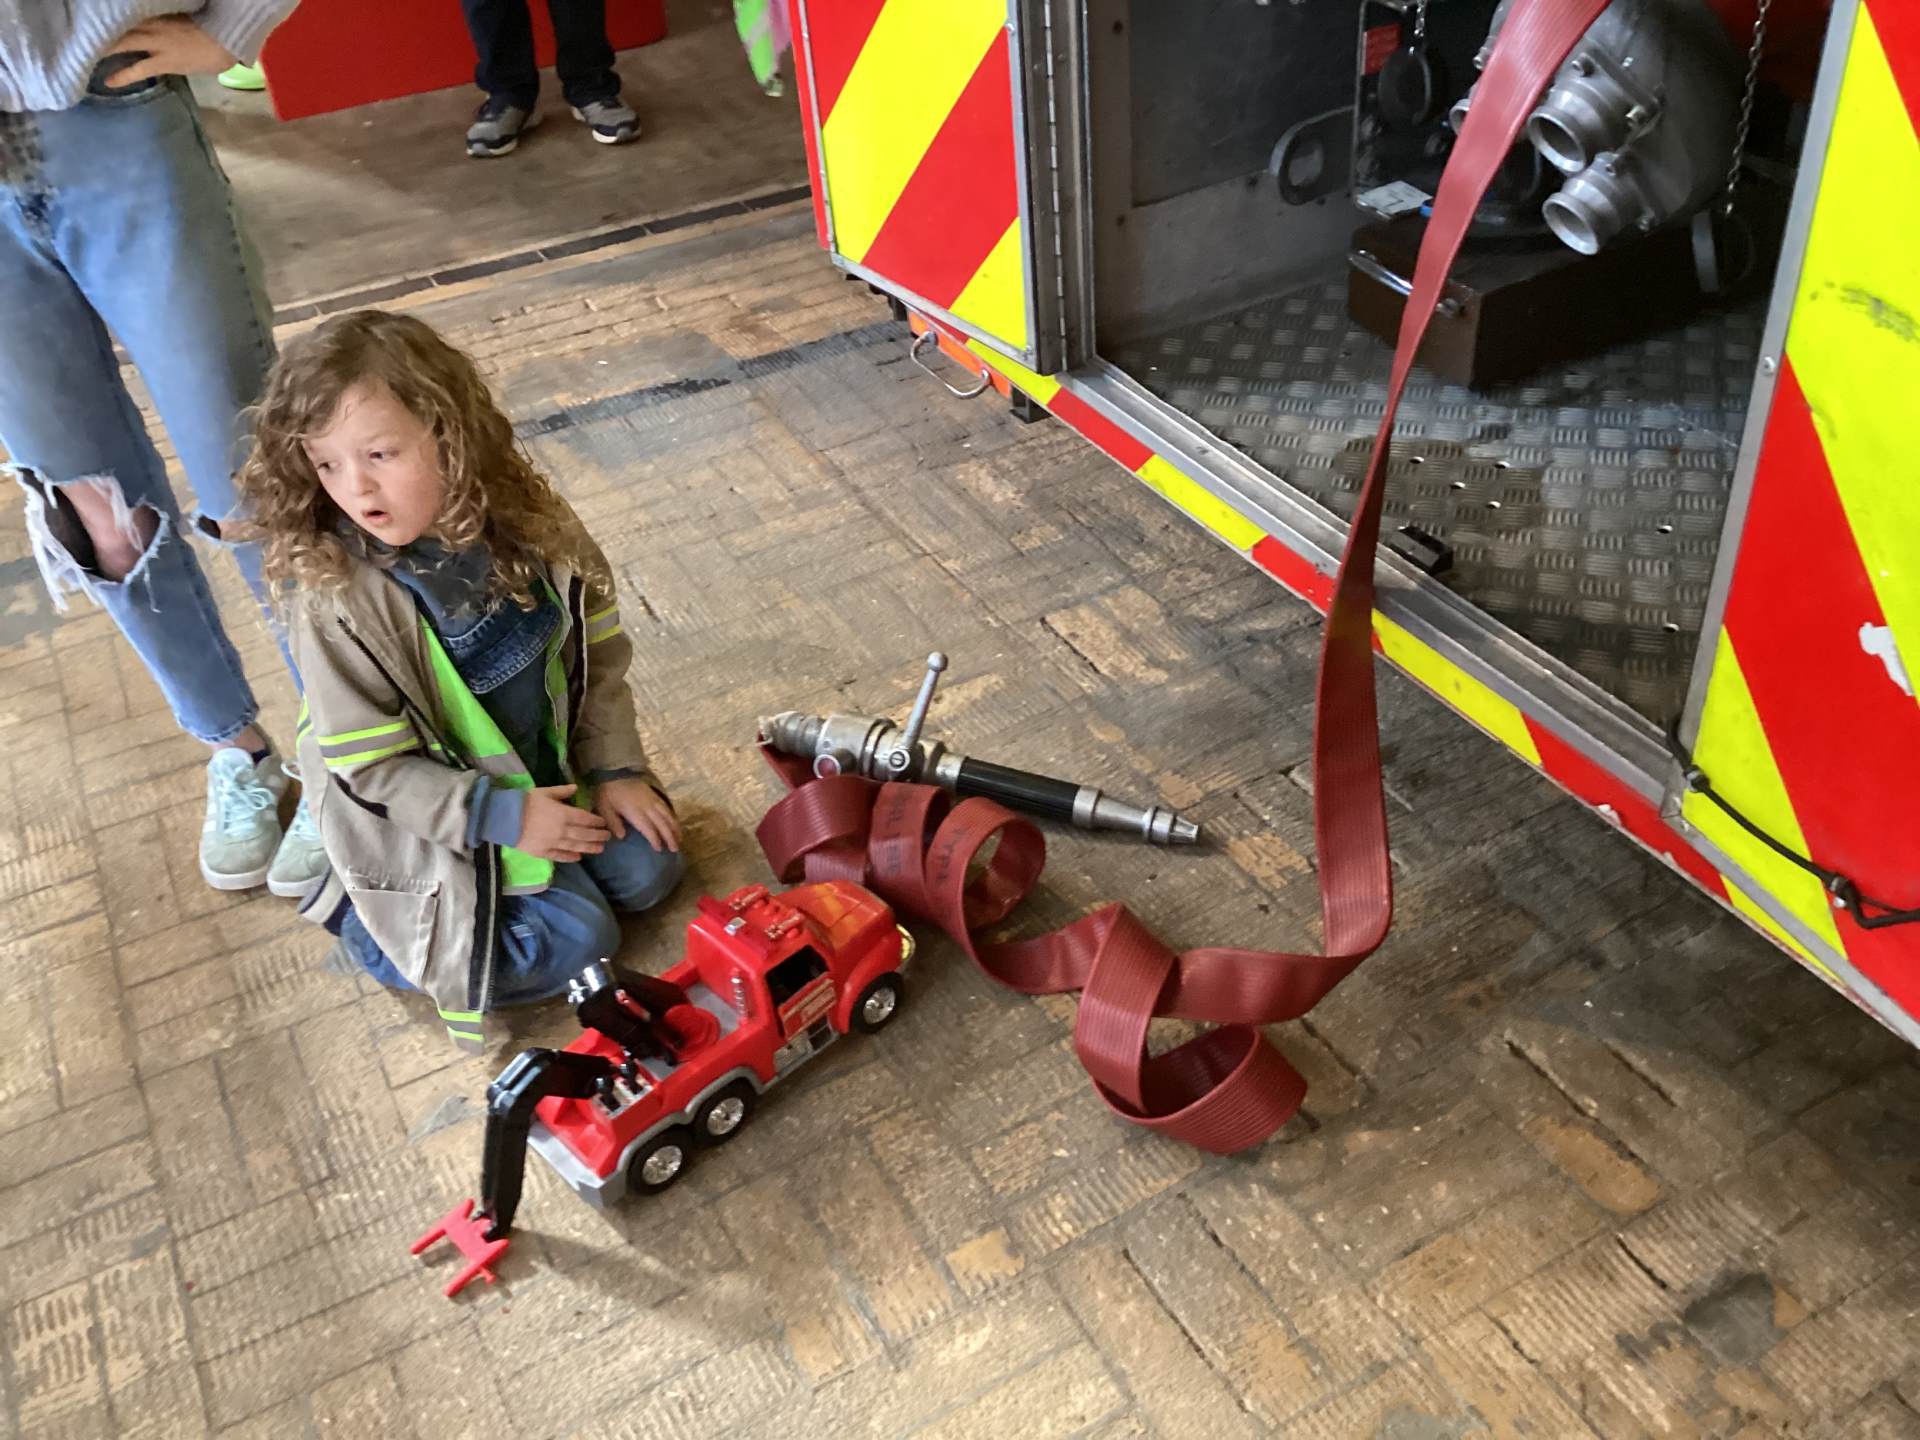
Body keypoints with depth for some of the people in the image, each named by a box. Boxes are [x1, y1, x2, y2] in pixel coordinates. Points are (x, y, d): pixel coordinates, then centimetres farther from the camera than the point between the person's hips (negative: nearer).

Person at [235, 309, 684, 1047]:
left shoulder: (529, 523, -16)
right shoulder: (334, 596, -27)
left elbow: (598, 648, -2)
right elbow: (373, 766, -21)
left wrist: (614, 769, -6)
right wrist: (504, 817, -25)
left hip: (549, 768, 5)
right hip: (427, 814, -5)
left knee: (647, 872, 7)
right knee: (575, 941, -9)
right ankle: (366, 915, 8)